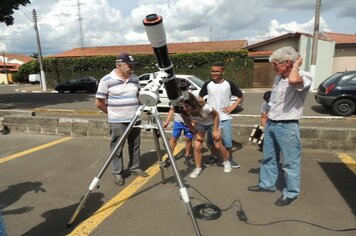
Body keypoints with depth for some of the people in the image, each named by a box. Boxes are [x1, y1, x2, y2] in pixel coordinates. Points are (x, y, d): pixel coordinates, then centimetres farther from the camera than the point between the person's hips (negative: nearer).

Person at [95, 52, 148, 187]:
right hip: (118, 122, -5)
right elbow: (99, 103, -5)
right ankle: (117, 173, 20)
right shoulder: (106, 80, -10)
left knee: (135, 146, 15)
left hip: (135, 120, 5)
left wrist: (137, 110, 8)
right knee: (117, 149, 5)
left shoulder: (135, 79, 6)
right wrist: (113, 113, 1)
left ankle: (134, 168, 31)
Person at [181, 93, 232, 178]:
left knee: (218, 146, 1)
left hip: (212, 123, -3)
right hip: (200, 124, 3)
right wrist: (195, 131, -15)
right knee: (197, 147, -9)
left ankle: (227, 162, 29)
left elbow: (216, 115, -24)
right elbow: (187, 122, -9)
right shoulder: (184, 113, -29)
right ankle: (198, 168, 10)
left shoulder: (204, 107, -41)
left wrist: (215, 130, -21)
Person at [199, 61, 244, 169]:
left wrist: (233, 107, -5)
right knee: (211, 140, 11)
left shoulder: (229, 84, -5)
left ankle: (230, 159, 22)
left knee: (227, 140, 2)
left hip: (225, 118, -2)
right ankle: (213, 157, 32)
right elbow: (200, 96, 16)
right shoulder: (207, 84, 0)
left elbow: (241, 96, 6)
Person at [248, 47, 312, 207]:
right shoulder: (278, 77, 9)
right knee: (268, 157, 18)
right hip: (270, 124, 8)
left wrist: (296, 66, -22)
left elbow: (293, 80, -43)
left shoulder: (304, 77, -16)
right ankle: (266, 184, 35)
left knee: (290, 162, 6)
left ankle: (291, 193, 23)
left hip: (287, 127, -8)